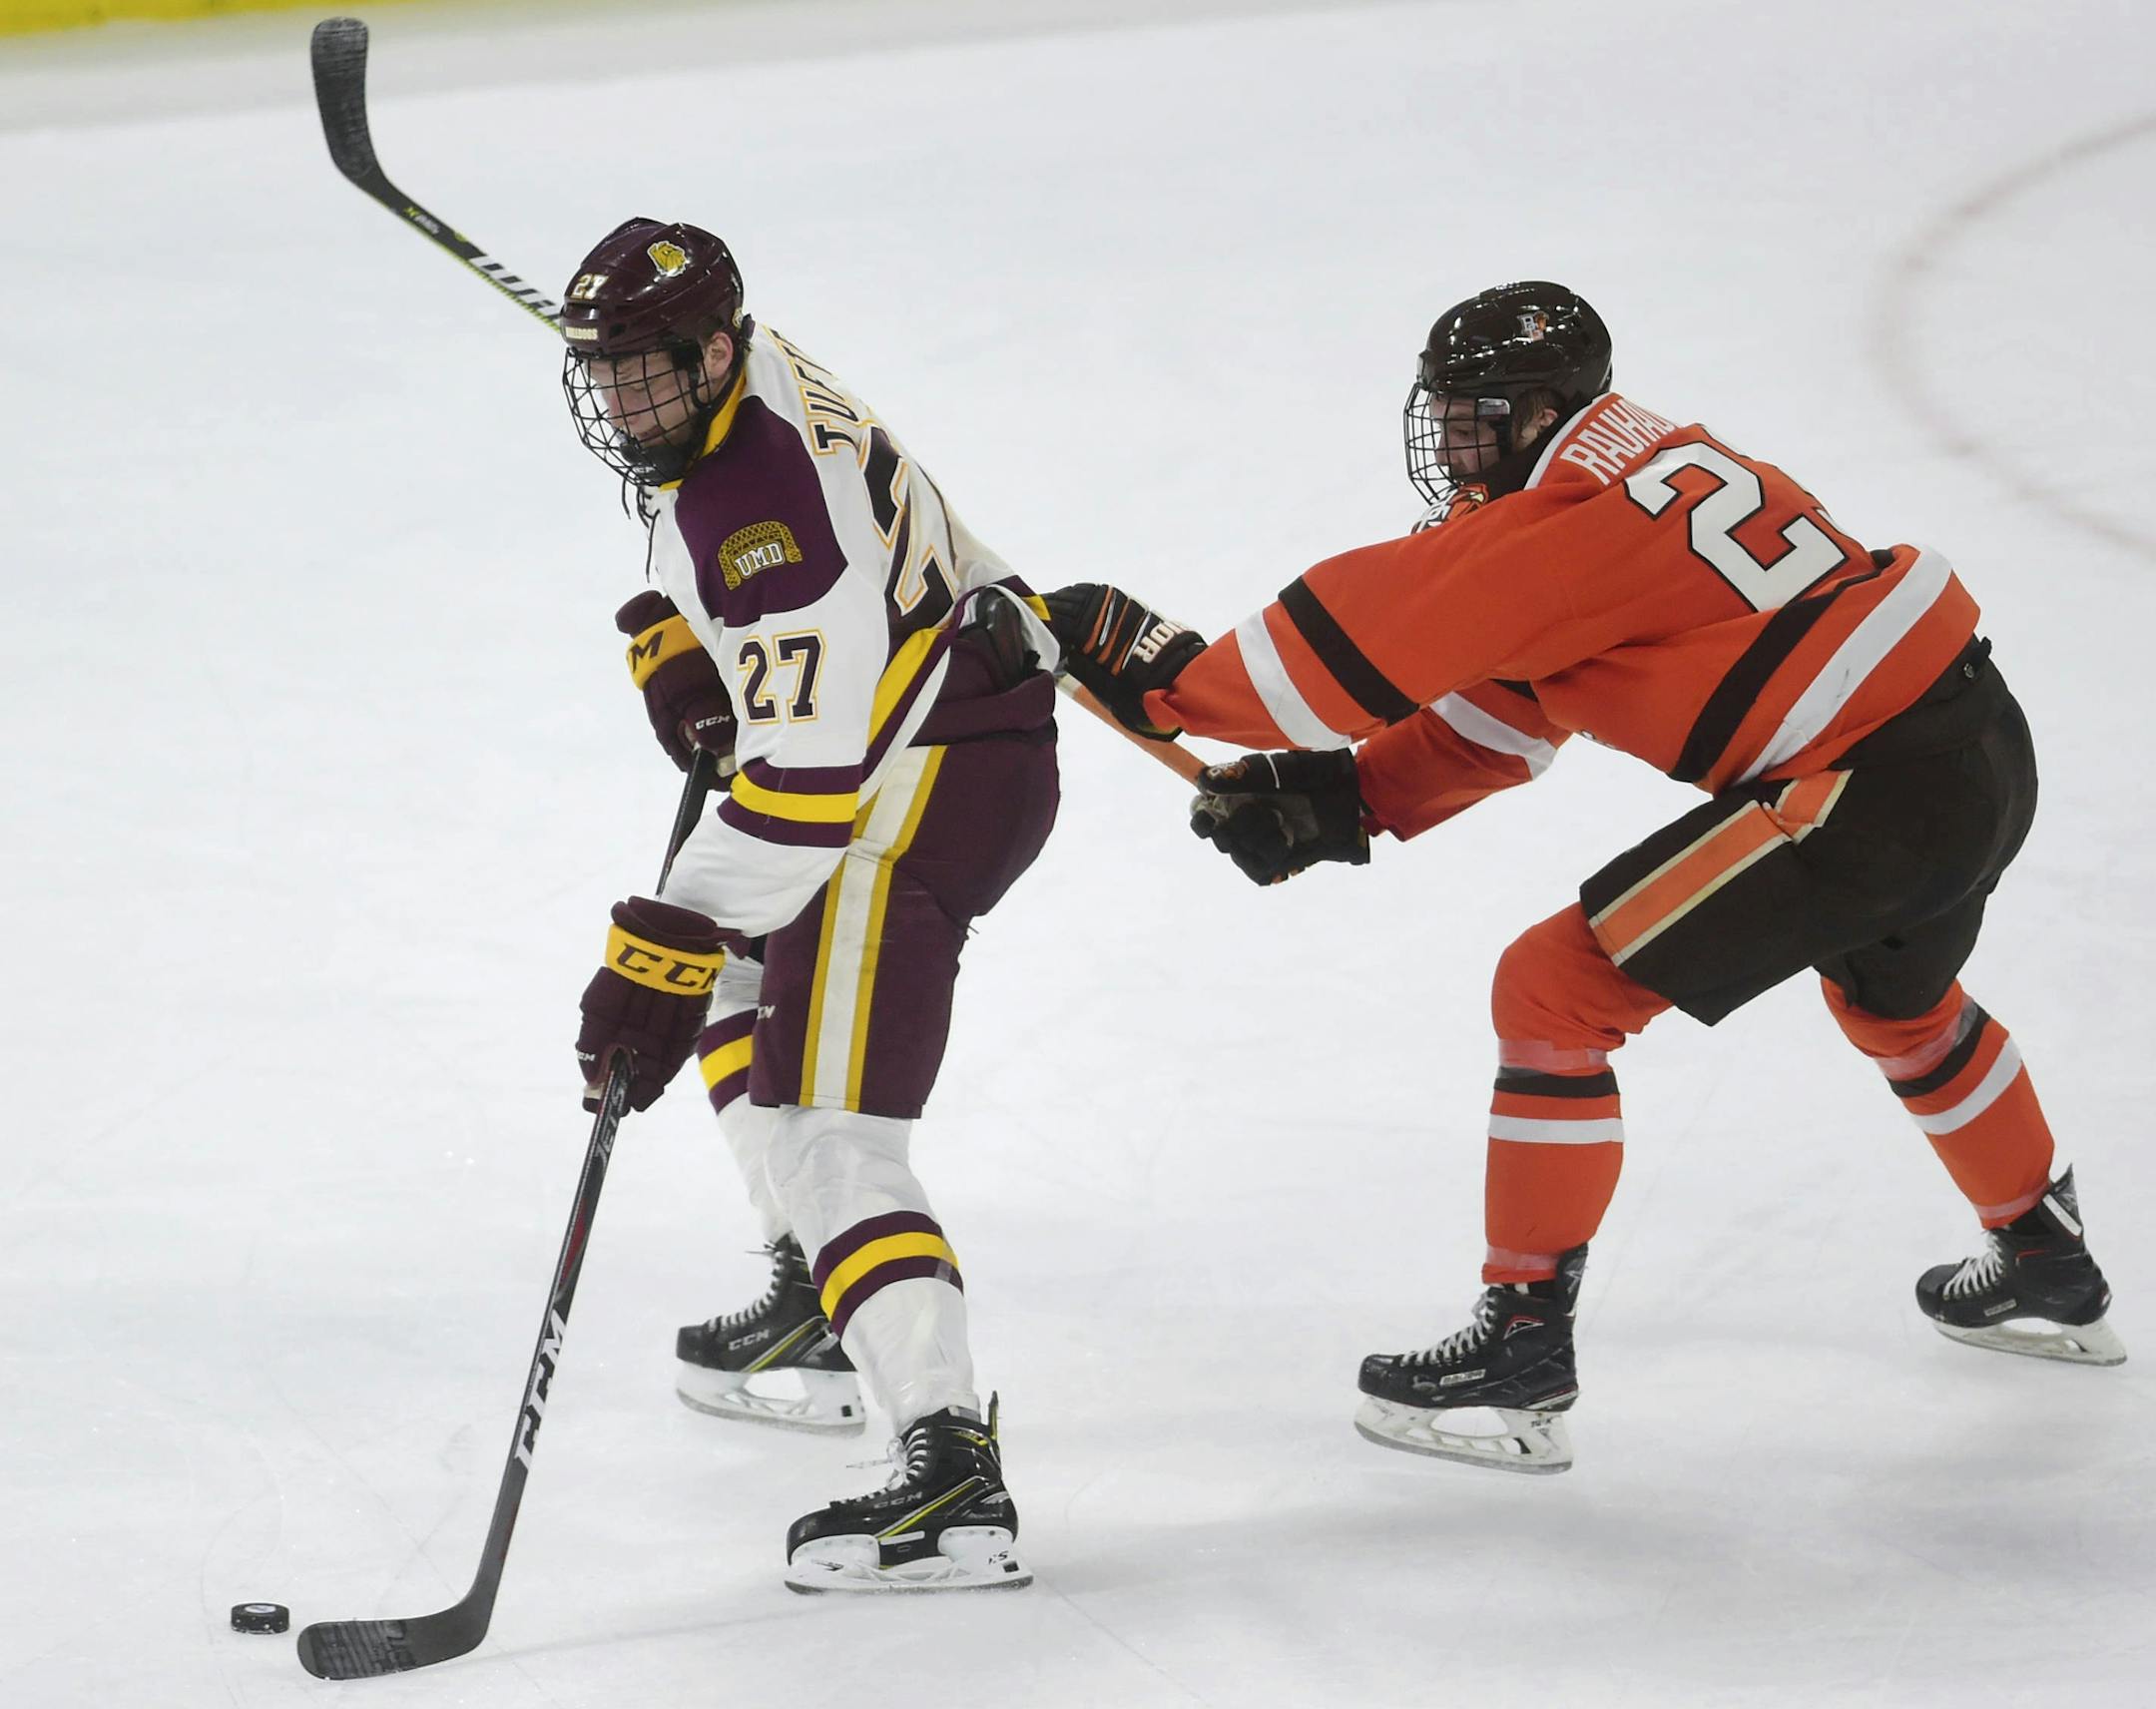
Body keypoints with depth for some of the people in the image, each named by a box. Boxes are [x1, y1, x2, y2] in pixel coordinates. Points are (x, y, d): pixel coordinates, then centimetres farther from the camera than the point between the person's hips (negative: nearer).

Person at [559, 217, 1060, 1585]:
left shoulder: (769, 503, -27)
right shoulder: (719, 392, 3)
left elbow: (805, 777, -32)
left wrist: (663, 957, -33)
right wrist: (676, 645, 10)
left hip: (934, 775, -11)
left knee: (820, 1119, -20)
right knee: (734, 973, 30)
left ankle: (954, 1479, -33)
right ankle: (817, 1308, 39)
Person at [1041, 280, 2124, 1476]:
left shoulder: (1575, 514, -13)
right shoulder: (1651, 463, 17)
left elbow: (1369, 640, -15)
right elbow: (1491, 722, 18)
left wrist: (1161, 677, -6)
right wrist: (1334, 798, 8)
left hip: (1870, 790, -10)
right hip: (1986, 748, 10)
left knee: (1556, 993, -4)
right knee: (1894, 999, 39)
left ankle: (1522, 1350, -2)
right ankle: (2046, 1270, 57)